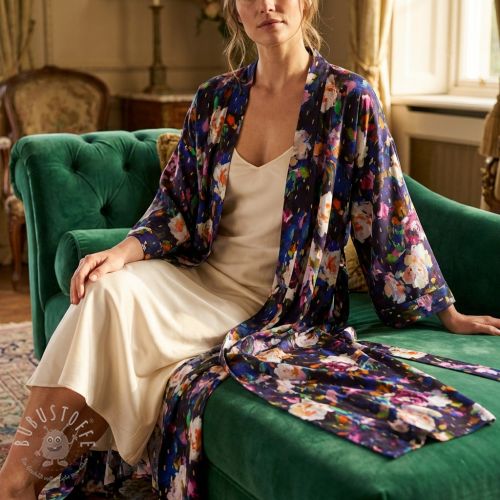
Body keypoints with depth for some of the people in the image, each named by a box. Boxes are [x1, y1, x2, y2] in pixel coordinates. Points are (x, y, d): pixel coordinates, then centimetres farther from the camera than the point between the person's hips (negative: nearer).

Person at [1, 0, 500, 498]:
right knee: (110, 293, -25)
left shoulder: (348, 98, -6)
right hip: (202, 278, 4)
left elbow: (386, 213, -4)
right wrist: (126, 251, -12)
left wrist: (448, 313, -2)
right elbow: (176, 202, 8)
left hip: (285, 302, -4)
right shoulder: (215, 98, 6)